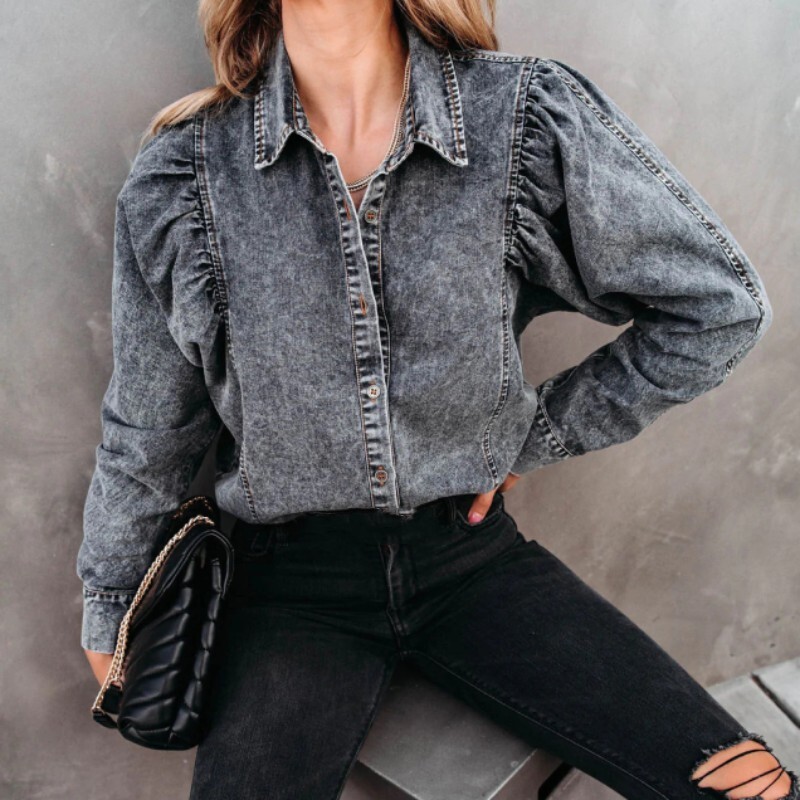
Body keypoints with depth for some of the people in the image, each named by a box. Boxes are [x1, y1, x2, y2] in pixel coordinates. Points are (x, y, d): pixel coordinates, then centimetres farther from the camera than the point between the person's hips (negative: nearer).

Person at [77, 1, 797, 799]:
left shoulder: (529, 118, -10)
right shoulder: (182, 175, -6)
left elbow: (722, 303, 0)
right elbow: (145, 434, 6)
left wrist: (537, 433, -1)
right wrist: (109, 612, 17)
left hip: (469, 550, 1)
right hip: (296, 579, 0)